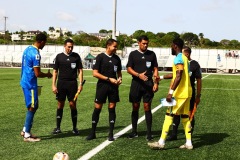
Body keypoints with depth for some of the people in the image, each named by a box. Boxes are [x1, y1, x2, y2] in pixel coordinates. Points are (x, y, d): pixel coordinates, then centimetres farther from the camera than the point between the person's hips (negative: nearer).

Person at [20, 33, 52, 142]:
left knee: (33, 106, 17)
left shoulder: (27, 49, 9)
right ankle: (27, 135, 6)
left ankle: (25, 130, 23)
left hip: (25, 81, 9)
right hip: (30, 84, -9)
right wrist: (47, 75, -2)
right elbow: (37, 74, -21)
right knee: (32, 108, -1)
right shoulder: (36, 54, -20)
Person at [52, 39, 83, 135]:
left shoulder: (76, 56, 4)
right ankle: (58, 128, 12)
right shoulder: (59, 56, 4)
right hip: (61, 83, 0)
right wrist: (53, 85, -2)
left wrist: (80, 84, -3)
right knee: (60, 105, 4)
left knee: (73, 105, 1)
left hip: (72, 84, 0)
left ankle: (74, 128, 11)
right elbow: (55, 71, 6)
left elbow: (80, 70, 6)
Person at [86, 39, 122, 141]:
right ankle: (93, 133, 10)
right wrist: (109, 79, -14)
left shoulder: (116, 58, 10)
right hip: (102, 86, -4)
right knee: (97, 108, -1)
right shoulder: (100, 57, -5)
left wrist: (119, 78, -2)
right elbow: (95, 73, -10)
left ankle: (111, 134, 11)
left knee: (112, 108, 4)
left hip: (113, 86, 4)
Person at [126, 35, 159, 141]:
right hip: (136, 83, 0)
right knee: (135, 107, 7)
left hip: (148, 83, 0)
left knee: (147, 107, -4)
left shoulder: (152, 54, 8)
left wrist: (156, 83, -1)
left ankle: (149, 133, 1)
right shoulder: (133, 54, 5)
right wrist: (139, 75, -17)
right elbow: (129, 69, 0)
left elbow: (155, 69, 9)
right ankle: (134, 131, 18)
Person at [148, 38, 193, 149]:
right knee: (185, 116, 11)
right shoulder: (184, 58, 17)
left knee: (169, 115, -4)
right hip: (187, 93, 9)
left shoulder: (178, 58, -13)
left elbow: (178, 76, -23)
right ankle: (188, 143, 12)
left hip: (180, 93, -9)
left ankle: (161, 142, -2)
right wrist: (161, 77, 37)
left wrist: (171, 92, -26)